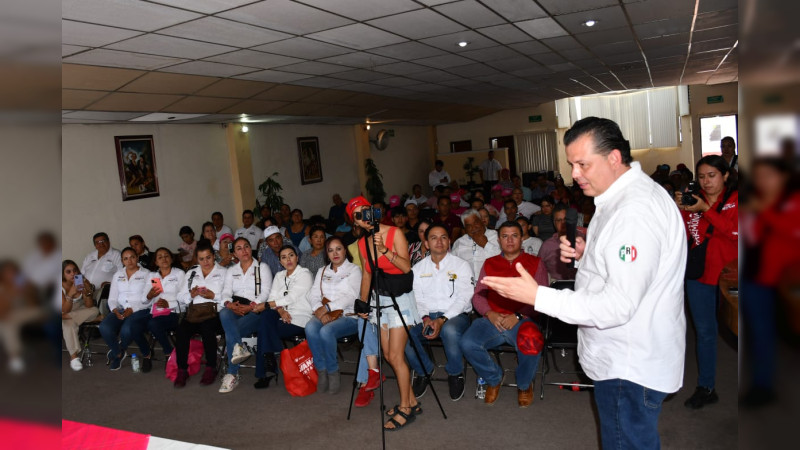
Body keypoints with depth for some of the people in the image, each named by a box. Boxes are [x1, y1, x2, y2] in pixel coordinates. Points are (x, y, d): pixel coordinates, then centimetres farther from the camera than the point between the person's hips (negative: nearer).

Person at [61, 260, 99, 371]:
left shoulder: (84, 282, -14)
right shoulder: (62, 286, -19)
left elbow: (89, 306, -15)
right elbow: (65, 310, -25)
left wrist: (87, 293, -35)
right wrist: (70, 294, -41)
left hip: (81, 312, 2)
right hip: (66, 313, -2)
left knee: (95, 310, -29)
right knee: (69, 325, -35)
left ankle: (64, 317, -18)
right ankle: (73, 356, -34)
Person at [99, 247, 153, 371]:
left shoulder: (146, 274, 5)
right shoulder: (118, 275, 18)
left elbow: (146, 300, -2)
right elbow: (112, 298, 12)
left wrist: (132, 309, -17)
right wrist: (115, 310, -8)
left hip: (140, 310, -4)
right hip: (120, 310, 4)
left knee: (127, 329, -35)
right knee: (104, 327, -27)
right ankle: (119, 353, 0)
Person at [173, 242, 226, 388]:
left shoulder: (223, 272, 12)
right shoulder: (191, 273, 24)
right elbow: (180, 297, 16)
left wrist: (214, 296, -13)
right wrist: (191, 295, -3)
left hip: (214, 313, -3)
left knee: (206, 327, -34)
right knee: (182, 328, -28)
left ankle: (211, 368, -19)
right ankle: (182, 370, -18)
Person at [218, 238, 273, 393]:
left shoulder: (262, 267, 10)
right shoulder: (231, 271, 24)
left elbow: (266, 292, -2)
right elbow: (226, 293, 10)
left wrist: (249, 307, -17)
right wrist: (230, 304, -14)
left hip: (255, 310, -3)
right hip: (234, 310, 3)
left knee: (229, 332, -29)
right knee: (224, 313, -35)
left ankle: (232, 375, -23)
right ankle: (238, 348, -45)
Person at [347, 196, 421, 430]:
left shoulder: (394, 233, -13)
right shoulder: (362, 243, 4)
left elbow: (406, 267, -20)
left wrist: (385, 249, -30)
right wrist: (363, 302, 15)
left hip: (400, 299, -6)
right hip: (380, 299, 7)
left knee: (395, 356, -8)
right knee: (388, 355, 9)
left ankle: (405, 409, 7)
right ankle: (411, 401, 23)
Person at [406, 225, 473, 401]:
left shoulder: (461, 265, 4)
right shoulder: (418, 268, 14)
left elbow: (464, 298, -6)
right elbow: (416, 298, 7)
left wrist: (442, 320, -19)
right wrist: (425, 318, -15)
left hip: (455, 315, -3)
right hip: (426, 315, 3)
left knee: (450, 330, -39)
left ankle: (455, 374, -8)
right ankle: (423, 370, 1)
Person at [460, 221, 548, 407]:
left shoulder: (535, 263, 10)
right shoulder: (489, 264, 19)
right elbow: (478, 295, 13)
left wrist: (519, 316, -14)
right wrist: (489, 313, -7)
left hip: (522, 320, -2)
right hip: (492, 320, 3)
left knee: (531, 346, -34)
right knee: (468, 343, -25)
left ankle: (524, 385, 3)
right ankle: (494, 379, 7)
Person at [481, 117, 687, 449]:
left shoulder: (635, 211, -26)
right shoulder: (621, 197, 8)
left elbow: (619, 305, -29)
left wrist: (537, 296, -29)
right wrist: (586, 254, 1)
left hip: (630, 370, -10)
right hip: (624, 360, 10)